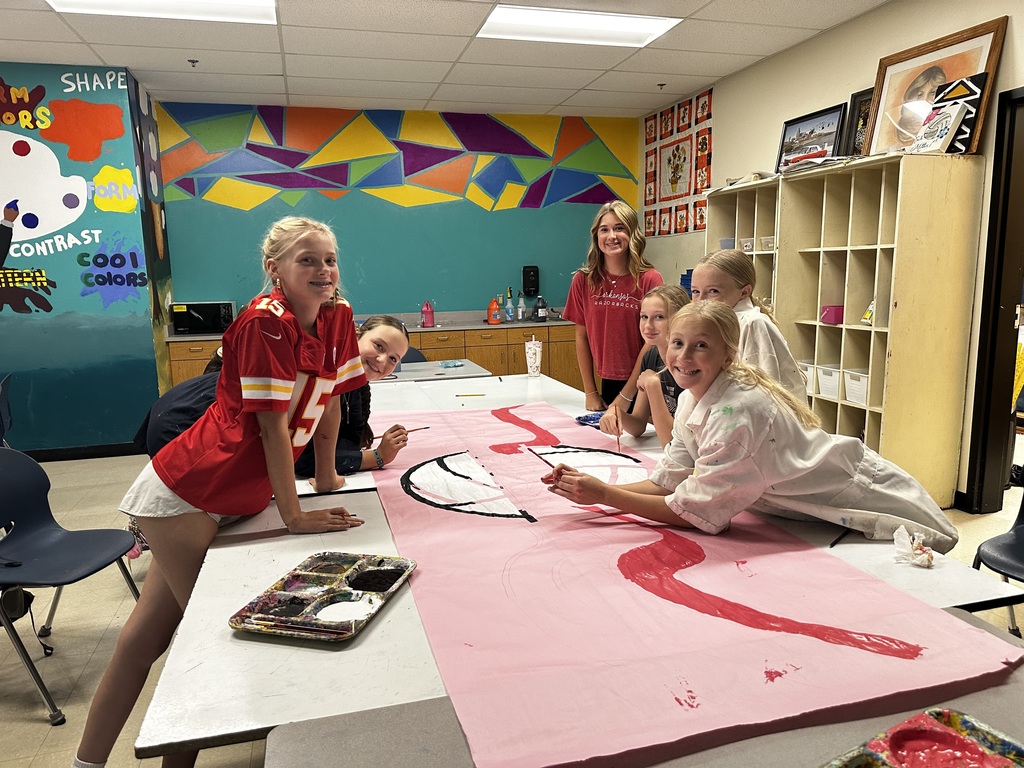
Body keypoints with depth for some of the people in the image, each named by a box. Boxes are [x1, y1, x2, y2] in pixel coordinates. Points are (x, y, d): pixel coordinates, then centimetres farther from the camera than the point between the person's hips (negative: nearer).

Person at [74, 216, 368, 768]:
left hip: (230, 496, 7)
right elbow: (273, 424, -21)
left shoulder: (337, 317, 0)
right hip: (188, 490, -7)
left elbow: (329, 399, 10)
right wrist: (294, 517, -17)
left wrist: (326, 476, 16)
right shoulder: (264, 322, -22)